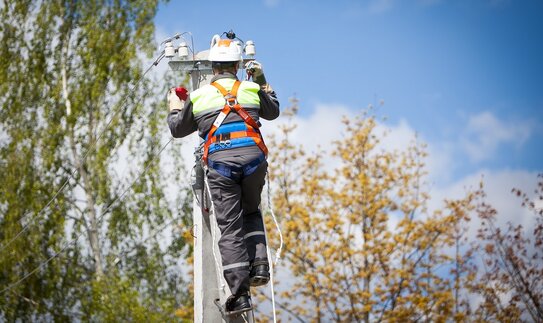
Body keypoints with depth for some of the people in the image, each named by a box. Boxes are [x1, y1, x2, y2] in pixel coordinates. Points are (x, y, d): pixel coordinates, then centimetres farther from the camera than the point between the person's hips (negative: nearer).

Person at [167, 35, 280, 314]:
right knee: (251, 212, 26)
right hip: (252, 158, 1)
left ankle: (239, 293, -8)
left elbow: (178, 129, 25)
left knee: (230, 228, -1)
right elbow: (273, 112, 34)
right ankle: (259, 264, 6)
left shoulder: (198, 97, 12)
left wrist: (174, 107, 44)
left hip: (219, 162, -1)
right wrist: (262, 82, 43)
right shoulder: (251, 89, 13)